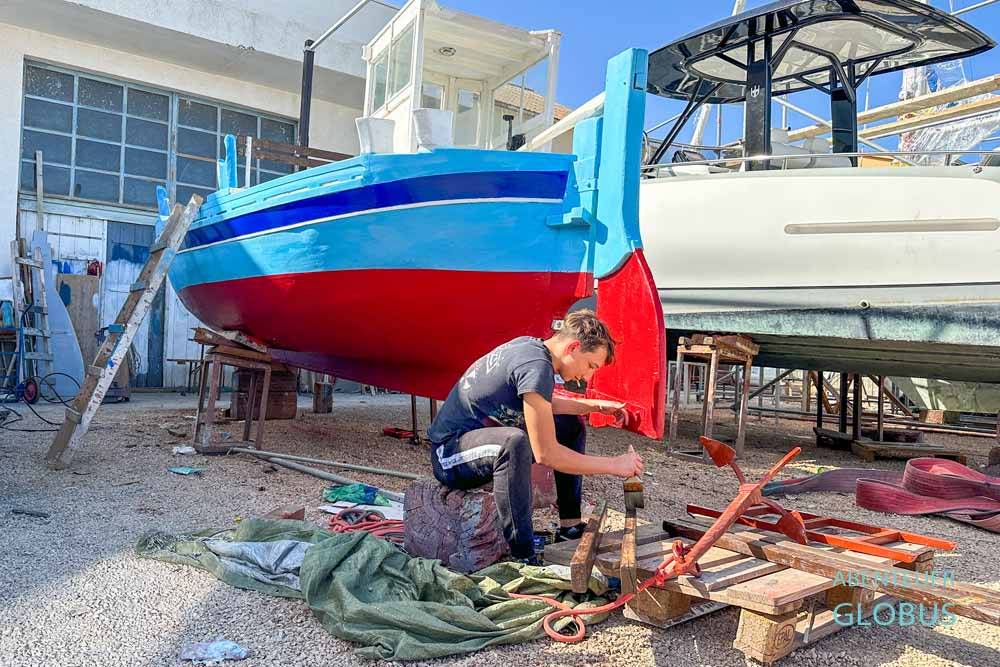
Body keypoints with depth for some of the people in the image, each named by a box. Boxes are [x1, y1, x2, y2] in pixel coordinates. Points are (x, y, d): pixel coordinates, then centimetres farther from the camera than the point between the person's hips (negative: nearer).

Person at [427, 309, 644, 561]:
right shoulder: (536, 367, -27)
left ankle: (570, 526, 16)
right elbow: (546, 454, -27)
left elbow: (545, 406, 21)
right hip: (450, 452, -10)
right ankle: (523, 557, -31)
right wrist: (614, 465, -19)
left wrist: (596, 406, 14)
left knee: (572, 425, 13)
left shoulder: (528, 345, 1)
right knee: (514, 441, -41)